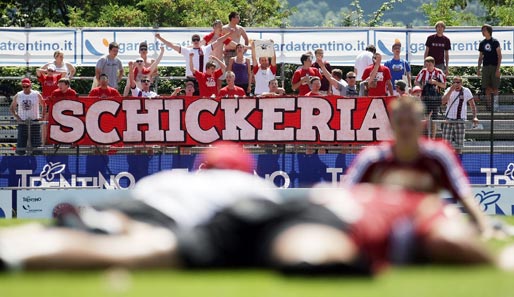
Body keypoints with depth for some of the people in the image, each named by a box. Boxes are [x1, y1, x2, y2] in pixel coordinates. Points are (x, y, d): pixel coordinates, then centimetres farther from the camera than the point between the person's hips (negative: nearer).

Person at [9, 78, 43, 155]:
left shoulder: (37, 95, -1)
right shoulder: (18, 96, 4)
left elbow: (44, 106, 7)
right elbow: (11, 108, 12)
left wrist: (42, 117, -4)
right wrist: (17, 117, -1)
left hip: (34, 122, -1)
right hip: (22, 122, 1)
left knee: (36, 144, -3)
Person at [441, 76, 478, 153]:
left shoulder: (466, 91, 0)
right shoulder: (449, 90, 3)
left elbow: (472, 105, 3)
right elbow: (444, 102, -12)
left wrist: (474, 117, -10)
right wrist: (451, 90, -20)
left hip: (460, 120, -1)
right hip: (449, 120, 1)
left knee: (458, 144, 0)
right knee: (446, 142, -4)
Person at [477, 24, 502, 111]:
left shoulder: (495, 42, -2)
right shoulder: (482, 43, 11)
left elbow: (499, 56, -4)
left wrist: (498, 69, -12)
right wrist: (478, 69, 9)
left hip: (494, 67, -4)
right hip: (485, 67, 4)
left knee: (495, 88, -5)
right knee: (487, 88, 2)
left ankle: (495, 105, -3)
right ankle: (488, 105, 6)